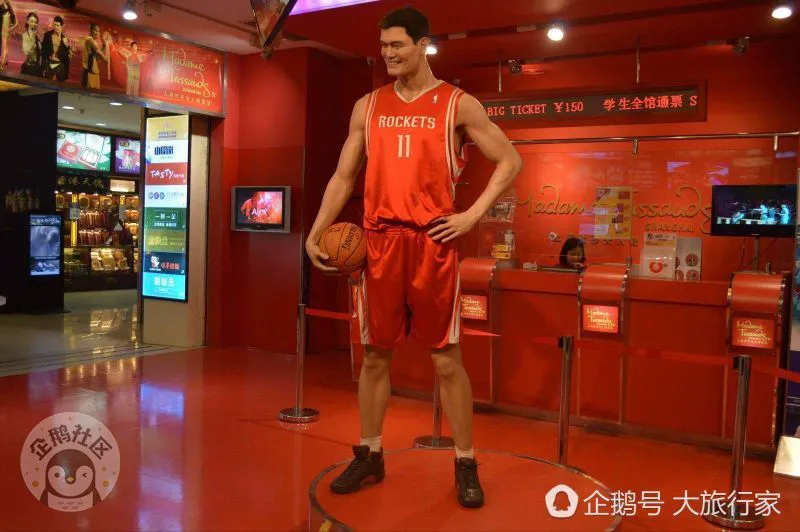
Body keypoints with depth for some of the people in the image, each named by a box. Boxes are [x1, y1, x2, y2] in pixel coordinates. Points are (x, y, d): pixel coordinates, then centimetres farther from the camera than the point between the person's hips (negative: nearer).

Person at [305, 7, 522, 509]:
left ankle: (466, 464, 15)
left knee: (447, 358, 1)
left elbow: (510, 160, 4)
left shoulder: (459, 104, 2)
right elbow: (344, 176, 13)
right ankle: (370, 455, 24)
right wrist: (316, 232, 1)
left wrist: (473, 214, -7)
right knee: (376, 354, 9)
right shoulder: (368, 106, 12)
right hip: (380, 241, 3)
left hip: (433, 242, -3)